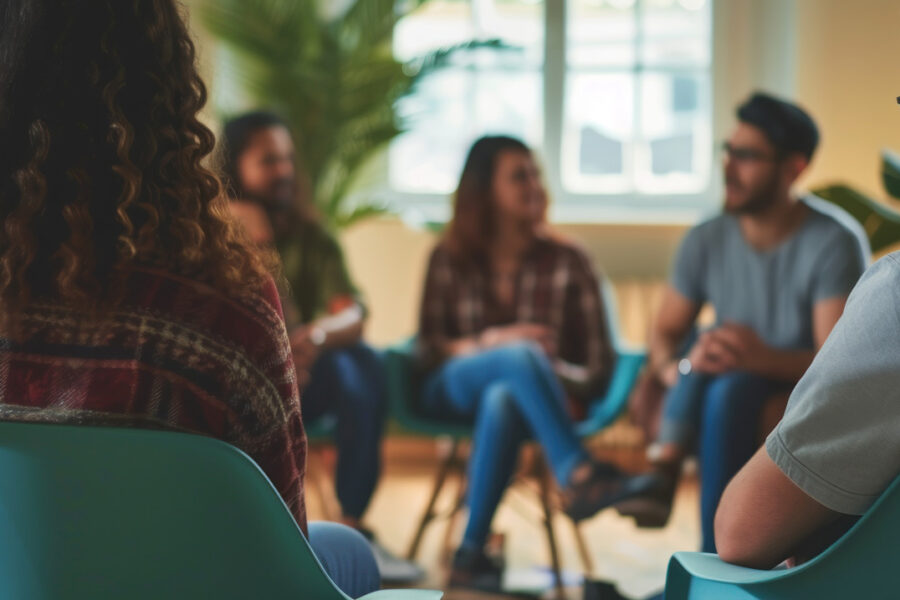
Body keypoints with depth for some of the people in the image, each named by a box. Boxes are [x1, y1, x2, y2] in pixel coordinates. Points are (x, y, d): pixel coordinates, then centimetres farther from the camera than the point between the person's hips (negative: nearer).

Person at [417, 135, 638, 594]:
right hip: (453, 391, 0)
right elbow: (428, 349, 3)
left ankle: (471, 554, -41)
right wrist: (489, 344, -15)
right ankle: (575, 472, -53)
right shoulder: (449, 259, 9)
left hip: (517, 391, 0)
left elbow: (599, 366, 5)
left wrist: (557, 376, -17)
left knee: (502, 401, -40)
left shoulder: (566, 262, 7)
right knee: (521, 355, -36)